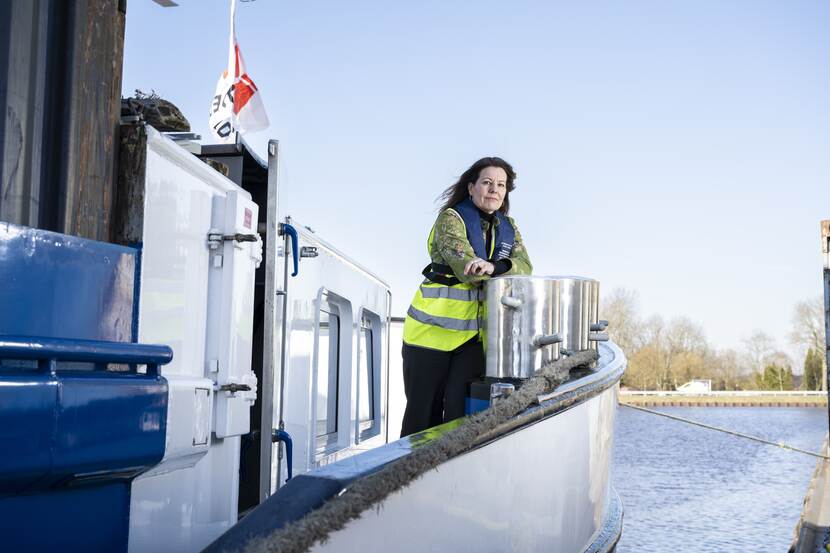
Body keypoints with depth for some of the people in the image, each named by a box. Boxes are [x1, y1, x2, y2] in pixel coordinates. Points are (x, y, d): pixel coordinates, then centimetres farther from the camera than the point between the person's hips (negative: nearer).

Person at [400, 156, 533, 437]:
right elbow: (461, 260, -20)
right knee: (423, 413, 0)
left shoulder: (508, 227, 12)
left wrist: (494, 267, -27)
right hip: (433, 328, -4)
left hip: (476, 332, 4)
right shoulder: (451, 218, -4)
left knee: (460, 409, -7)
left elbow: (524, 266, -6)